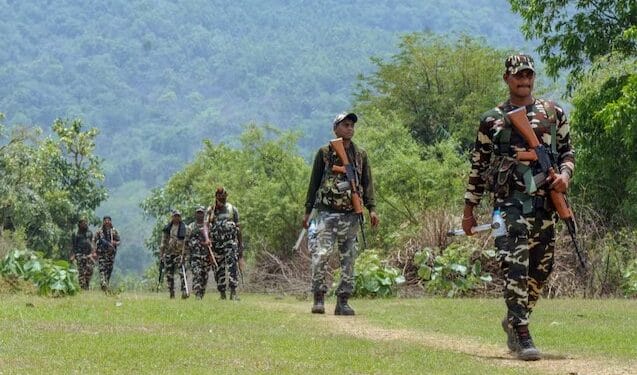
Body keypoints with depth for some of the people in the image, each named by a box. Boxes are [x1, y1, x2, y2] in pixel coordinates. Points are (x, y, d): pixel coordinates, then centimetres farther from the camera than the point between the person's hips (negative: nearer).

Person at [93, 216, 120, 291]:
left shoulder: (114, 231, 7)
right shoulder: (99, 231, 6)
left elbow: (118, 242, 9)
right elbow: (94, 241, 9)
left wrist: (114, 243, -13)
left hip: (111, 253, 2)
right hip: (101, 253, -2)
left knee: (109, 269, 4)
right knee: (102, 268, -15)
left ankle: (107, 284, 15)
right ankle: (103, 284, -28)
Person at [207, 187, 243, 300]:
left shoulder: (232, 210, 9)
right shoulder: (211, 211, 10)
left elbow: (238, 228, 11)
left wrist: (240, 244, 10)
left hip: (230, 242, -2)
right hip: (217, 243, 2)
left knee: (232, 266, -17)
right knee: (219, 269, 3)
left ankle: (233, 292, -23)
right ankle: (222, 294, 9)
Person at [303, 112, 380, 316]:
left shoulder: (360, 155, 11)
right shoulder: (324, 153, 3)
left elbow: (367, 184, 11)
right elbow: (314, 183, 7)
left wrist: (372, 209, 0)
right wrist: (308, 211, 5)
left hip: (351, 215, 3)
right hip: (327, 213, -3)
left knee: (348, 259, 3)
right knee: (320, 255, -14)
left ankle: (343, 302, 8)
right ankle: (318, 298, -6)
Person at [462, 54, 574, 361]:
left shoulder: (553, 113, 12)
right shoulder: (491, 120, 8)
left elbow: (567, 151, 17)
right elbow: (478, 166, 12)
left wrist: (565, 174, -5)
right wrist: (468, 209, 10)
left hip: (545, 202, 3)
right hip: (509, 203, -3)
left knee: (540, 269, 8)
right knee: (515, 267, -15)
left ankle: (514, 321, 31)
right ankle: (522, 336, -15)